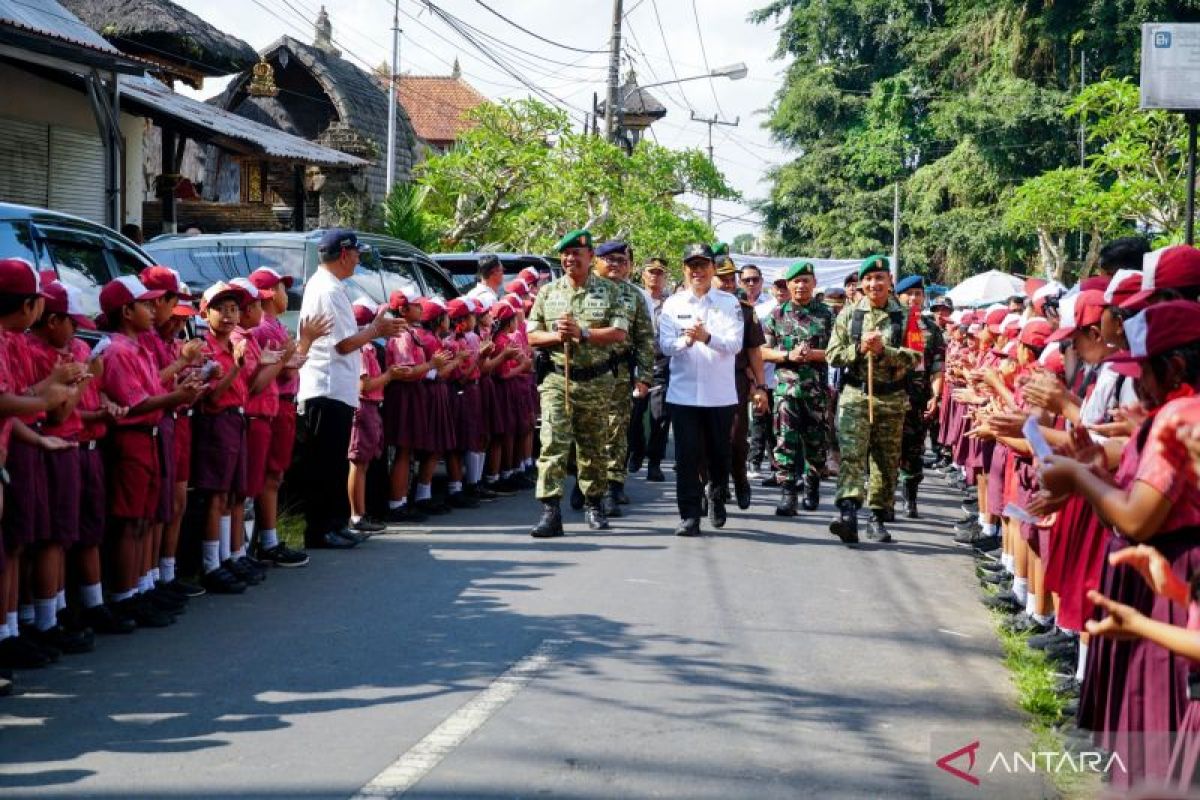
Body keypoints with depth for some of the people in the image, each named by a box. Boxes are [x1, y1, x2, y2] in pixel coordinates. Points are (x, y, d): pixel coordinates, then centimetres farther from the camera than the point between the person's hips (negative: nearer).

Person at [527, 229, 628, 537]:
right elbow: (533, 336, 9)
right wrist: (557, 336, -12)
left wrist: (582, 333, -17)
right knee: (553, 443, -12)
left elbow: (619, 333, -7)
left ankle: (593, 504, 26)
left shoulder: (608, 292, 2)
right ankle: (550, 512, -17)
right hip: (557, 379, 0)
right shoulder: (548, 292, 9)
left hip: (596, 381, 0)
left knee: (592, 445, 11)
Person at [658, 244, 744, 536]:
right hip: (683, 392, 0)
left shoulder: (729, 303, 2)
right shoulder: (673, 304, 6)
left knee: (719, 454, 10)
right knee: (687, 456, -3)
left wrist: (707, 337, -26)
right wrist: (686, 341, -24)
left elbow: (735, 343, -8)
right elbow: (665, 345, -2)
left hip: (720, 394, 0)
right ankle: (689, 516, 1)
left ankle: (717, 498, 36)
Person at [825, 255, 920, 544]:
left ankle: (878, 518, 20)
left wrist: (884, 350, -19)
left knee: (887, 460, 8)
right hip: (856, 394, -1)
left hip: (892, 398, 1)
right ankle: (848, 515, -27)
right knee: (851, 454, -16)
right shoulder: (849, 314, 6)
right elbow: (833, 355, 3)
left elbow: (914, 357, -5)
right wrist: (860, 349, -13)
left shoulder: (905, 316, 3)